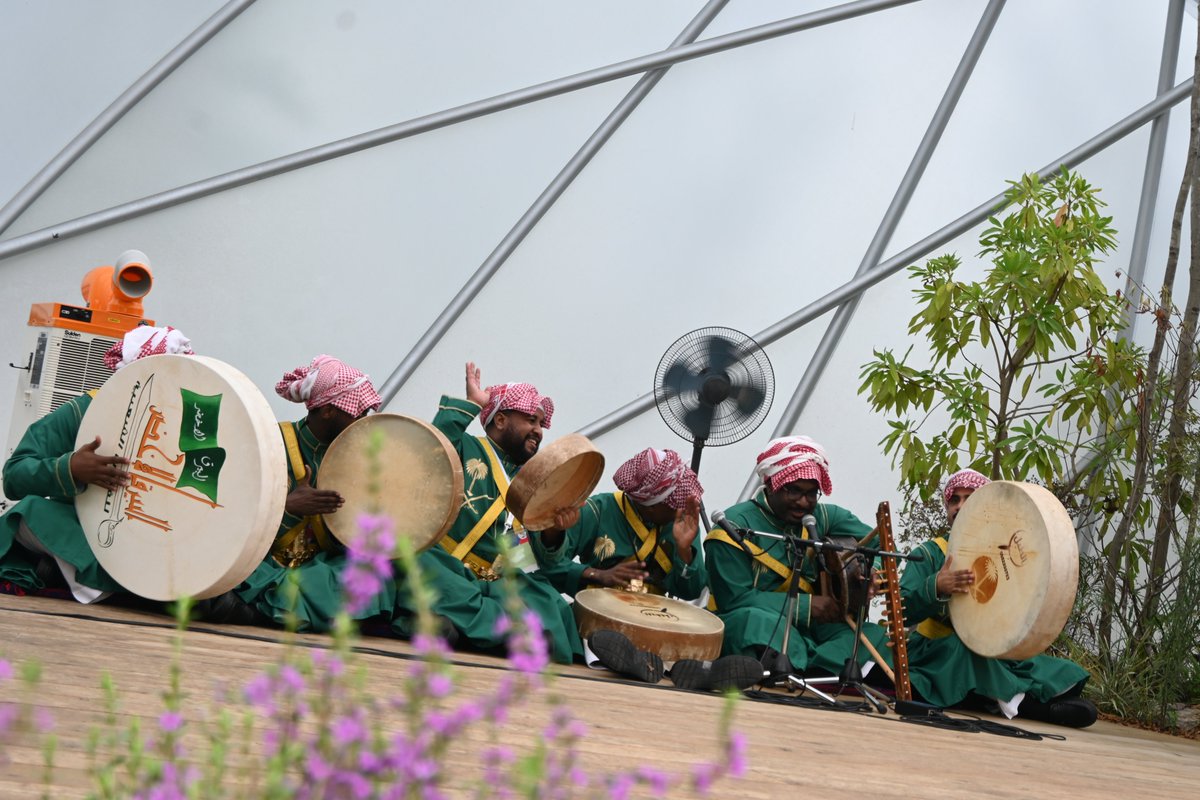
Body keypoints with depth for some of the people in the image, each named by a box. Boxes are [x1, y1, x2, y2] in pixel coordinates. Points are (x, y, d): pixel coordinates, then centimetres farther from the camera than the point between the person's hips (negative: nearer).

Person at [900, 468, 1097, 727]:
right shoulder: (929, 553, 5)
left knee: (1068, 676, -17)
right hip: (938, 657, -2)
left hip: (997, 660, 3)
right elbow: (902, 611, -9)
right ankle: (1024, 702, -31)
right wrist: (936, 588, -28)